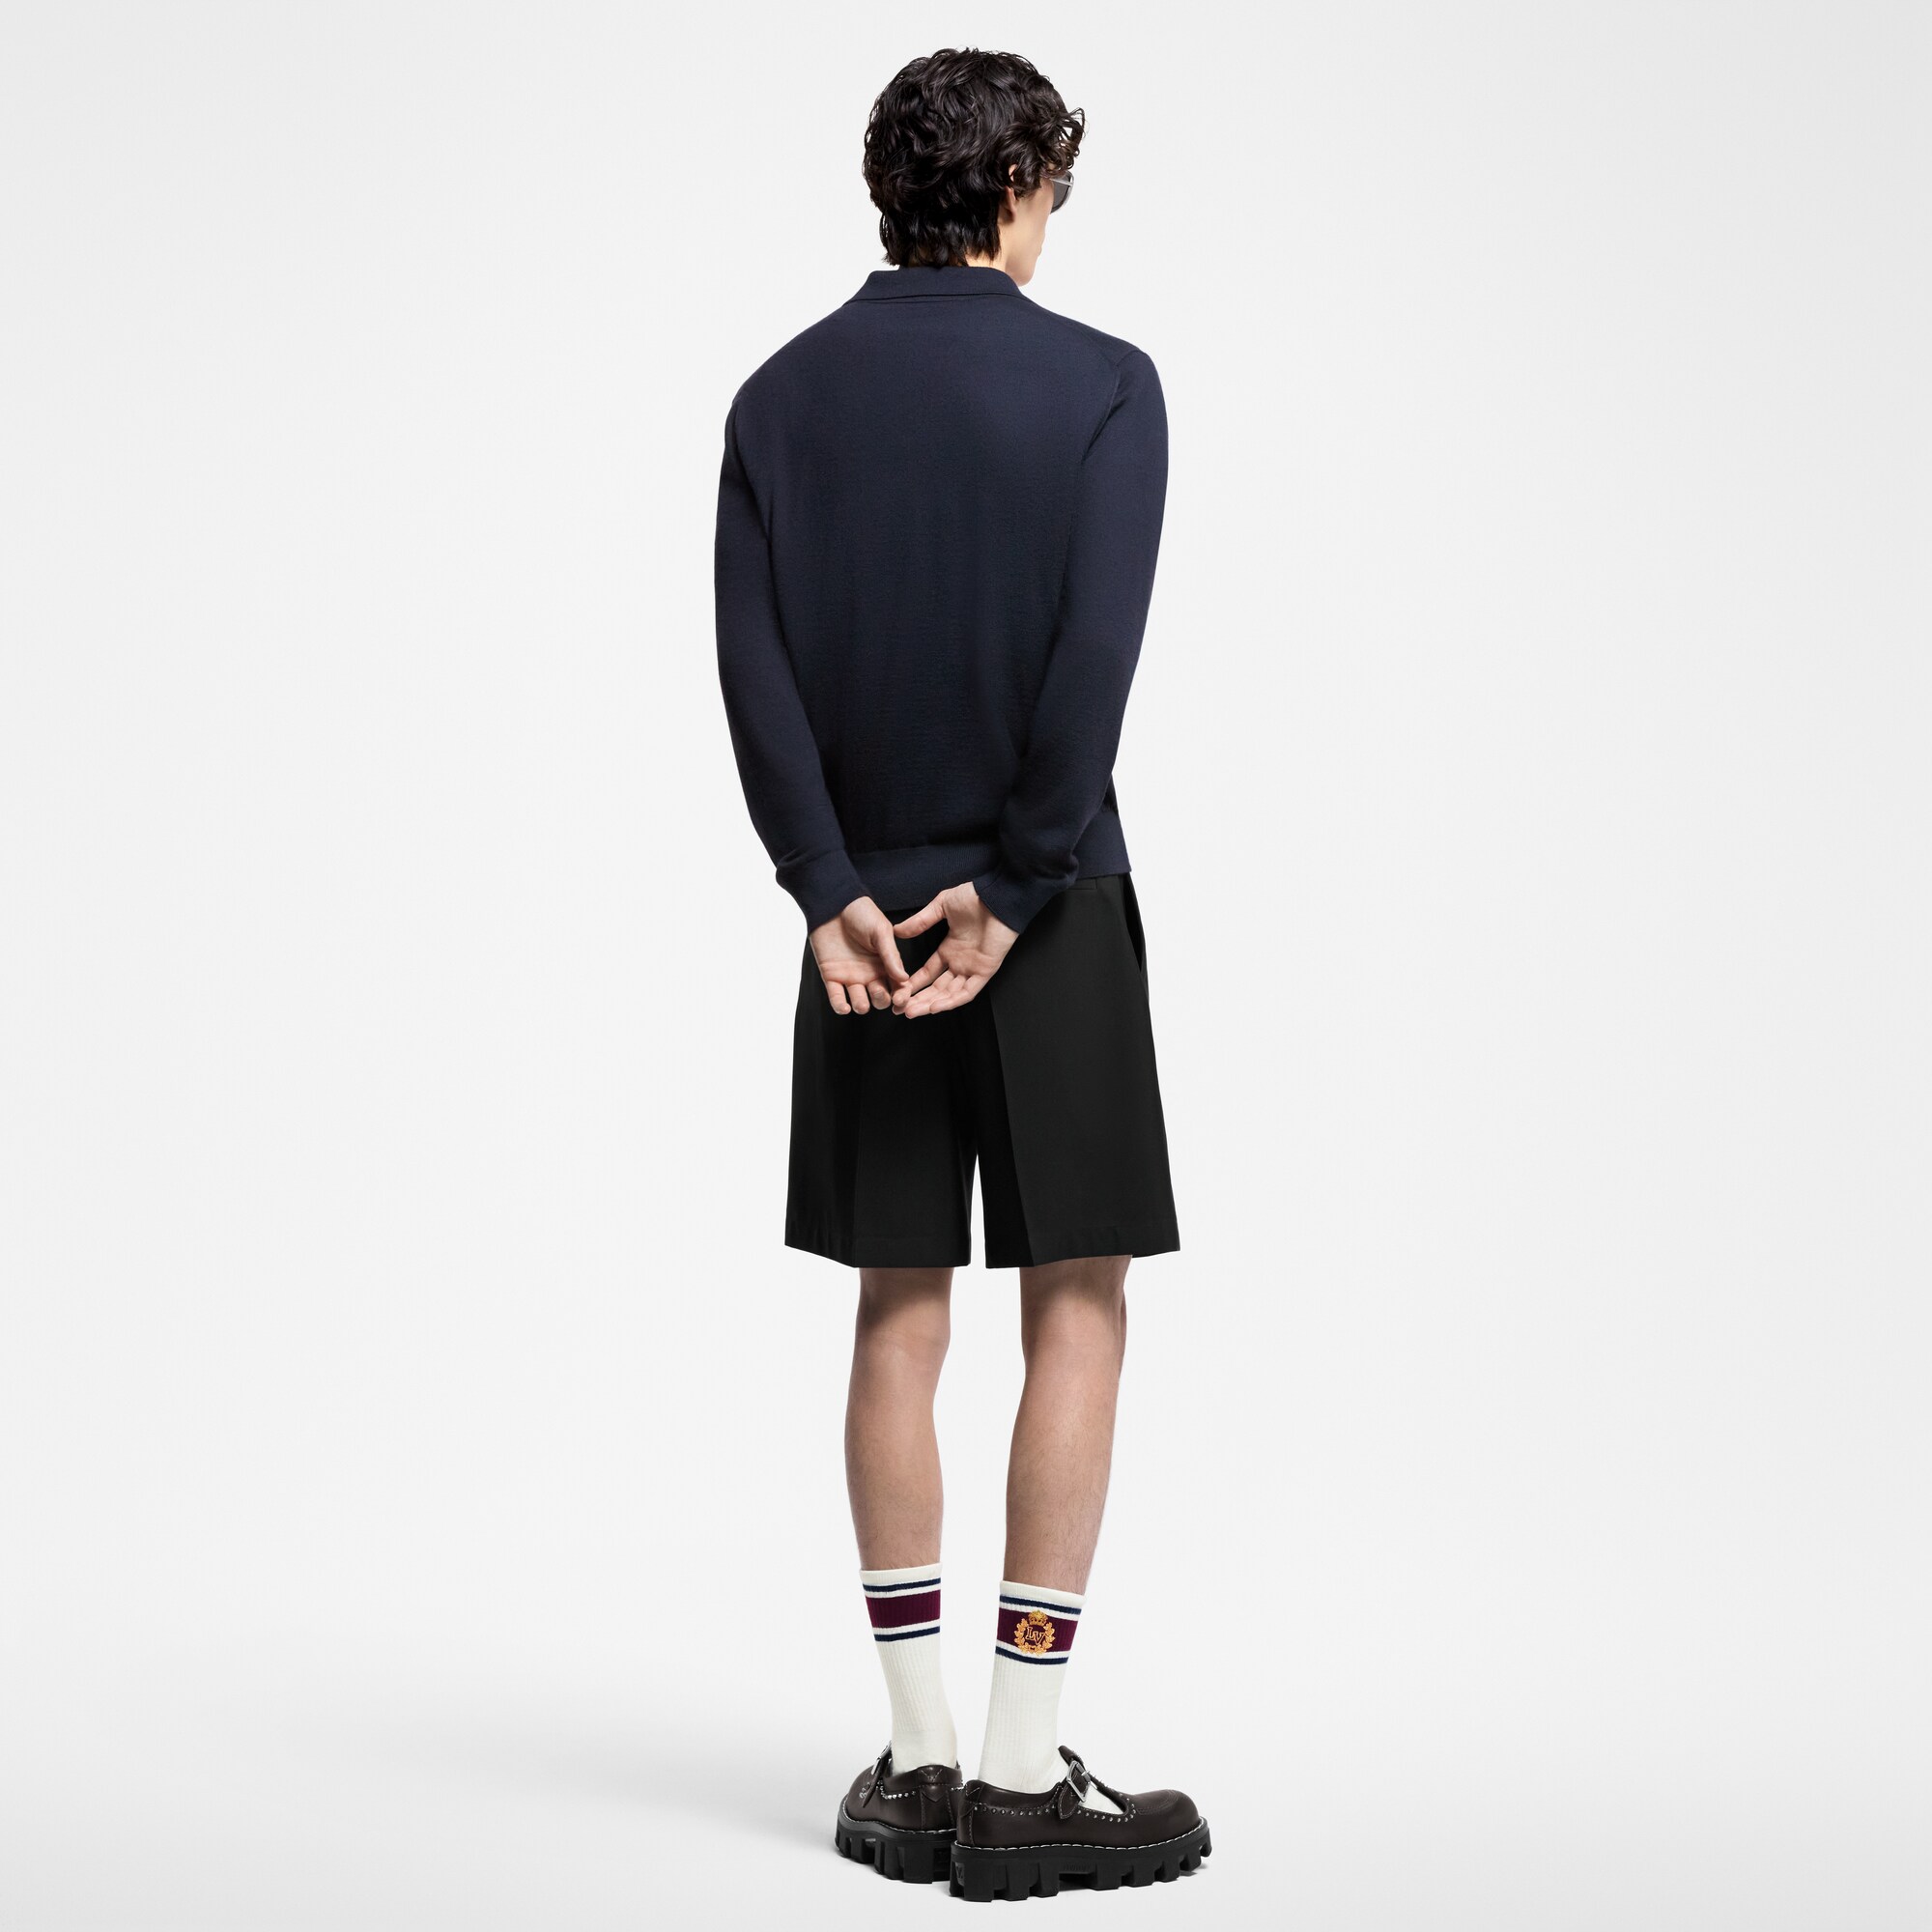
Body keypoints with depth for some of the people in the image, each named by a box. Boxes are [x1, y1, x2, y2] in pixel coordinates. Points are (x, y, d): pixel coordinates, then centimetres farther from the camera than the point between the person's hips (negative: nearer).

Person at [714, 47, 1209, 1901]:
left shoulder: (783, 394, 7)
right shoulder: (1099, 386, -4)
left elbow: (753, 659, -3)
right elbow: (1095, 656, -15)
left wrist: (833, 893, -6)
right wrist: (1007, 891, -13)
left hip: (863, 913, 4)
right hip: (1044, 909, -4)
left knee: (898, 1316, 9)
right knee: (1077, 1312, 2)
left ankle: (917, 1763, 13)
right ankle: (1025, 1779, 1)